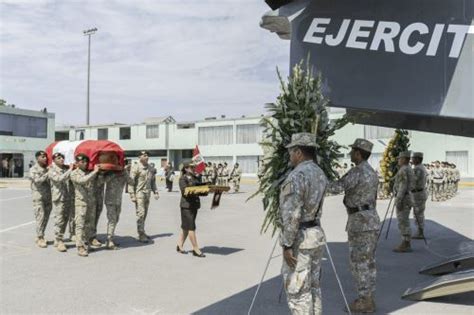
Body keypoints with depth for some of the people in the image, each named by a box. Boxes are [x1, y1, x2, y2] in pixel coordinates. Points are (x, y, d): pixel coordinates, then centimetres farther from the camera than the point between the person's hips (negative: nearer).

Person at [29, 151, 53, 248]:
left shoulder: (48, 168, 9)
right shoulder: (33, 169, -3)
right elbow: (38, 180, -20)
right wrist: (48, 174, -26)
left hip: (48, 197, 5)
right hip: (38, 197, -5)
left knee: (46, 218, 8)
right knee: (40, 217, -8)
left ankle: (40, 237, 19)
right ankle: (40, 238, -2)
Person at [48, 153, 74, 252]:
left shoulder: (67, 169, 11)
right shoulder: (52, 171, -3)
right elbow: (60, 179, -21)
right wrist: (70, 170, -20)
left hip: (69, 198, 6)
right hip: (59, 199, -5)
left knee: (65, 220, 11)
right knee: (59, 221, -4)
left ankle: (58, 240, 22)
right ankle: (59, 242, 3)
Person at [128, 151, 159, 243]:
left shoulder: (150, 168, 13)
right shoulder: (136, 167, -8)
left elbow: (153, 181, 21)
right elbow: (131, 181, -12)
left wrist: (155, 192, 13)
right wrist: (132, 195, -16)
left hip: (147, 193, 7)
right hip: (139, 193, -6)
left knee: (145, 214, 11)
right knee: (141, 213, -10)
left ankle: (142, 233, 21)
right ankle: (141, 235, -7)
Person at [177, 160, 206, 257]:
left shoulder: (194, 178, 16)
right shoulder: (183, 178, -7)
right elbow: (185, 191, -18)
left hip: (194, 204, 8)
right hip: (186, 205, -8)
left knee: (185, 227, 14)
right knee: (191, 227, -6)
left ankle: (179, 245, 24)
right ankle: (196, 249, -3)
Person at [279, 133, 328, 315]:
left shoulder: (297, 176, -19)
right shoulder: (320, 174, 9)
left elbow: (292, 215, -23)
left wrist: (287, 245, -19)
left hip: (300, 238, -9)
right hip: (316, 234, 9)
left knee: (298, 290, 0)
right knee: (313, 286, 16)